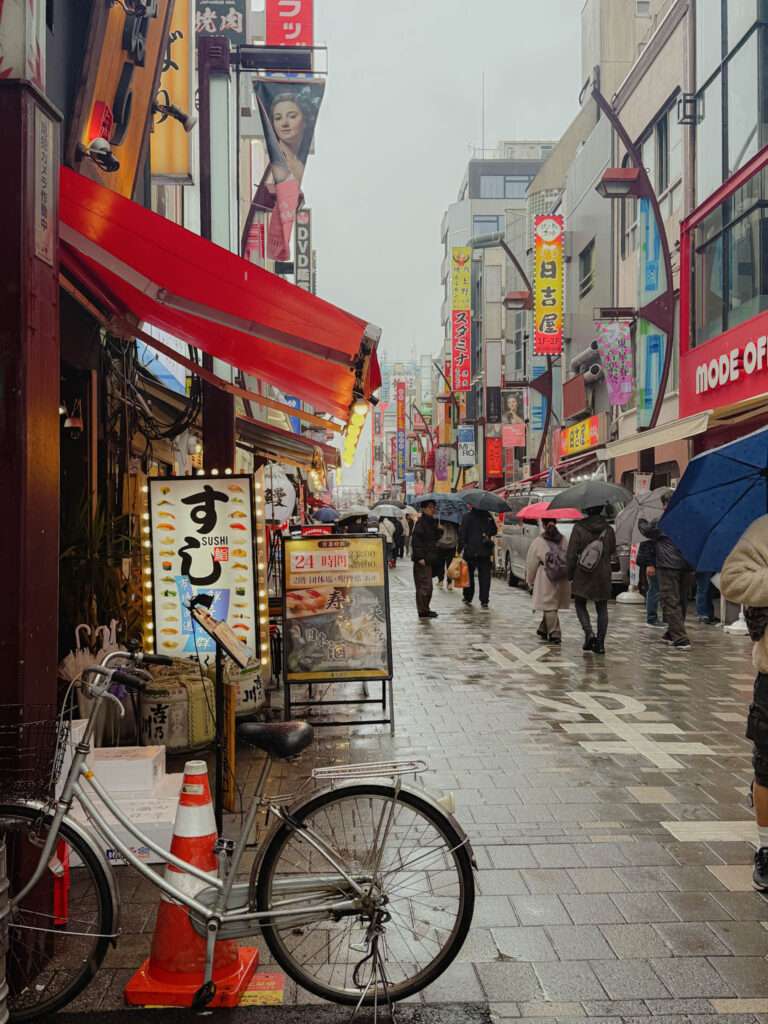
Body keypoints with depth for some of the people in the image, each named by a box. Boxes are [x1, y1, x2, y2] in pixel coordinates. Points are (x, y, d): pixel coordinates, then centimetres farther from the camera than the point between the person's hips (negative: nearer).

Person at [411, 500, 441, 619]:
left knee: (427, 586, 13)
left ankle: (425, 609, 21)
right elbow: (415, 541, -18)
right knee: (425, 585, -8)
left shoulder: (432, 522, 16)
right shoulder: (421, 522, -12)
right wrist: (420, 558, -21)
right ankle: (423, 611, -4)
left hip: (430, 559, 9)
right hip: (423, 560, -9)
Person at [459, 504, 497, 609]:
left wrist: (460, 549, -5)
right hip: (485, 551, 2)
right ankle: (484, 601, 1)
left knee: (469, 575, 13)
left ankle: (468, 598, 19)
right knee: (484, 576, 4)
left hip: (470, 551, -2)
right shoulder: (488, 515, 3)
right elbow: (494, 531, 12)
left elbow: (462, 533, -9)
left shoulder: (467, 516, -8)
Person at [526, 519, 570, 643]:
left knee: (549, 607, 1)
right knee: (550, 606, 18)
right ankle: (544, 630, 30)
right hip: (563, 581, 5)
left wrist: (530, 580, 10)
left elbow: (532, 564, -2)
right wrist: (568, 574, 16)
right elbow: (570, 559, 5)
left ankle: (555, 634, -5)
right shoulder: (563, 540, 5)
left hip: (547, 581, -5)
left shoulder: (538, 542, -6)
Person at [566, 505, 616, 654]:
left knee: (580, 604, 13)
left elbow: (571, 554, -9)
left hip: (583, 575, -3)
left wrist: (570, 574, 1)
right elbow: (612, 551, 12)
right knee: (602, 609, 9)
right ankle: (600, 643, 5)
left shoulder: (579, 528, -10)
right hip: (603, 576, 3)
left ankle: (589, 632, -8)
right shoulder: (608, 529, 0)